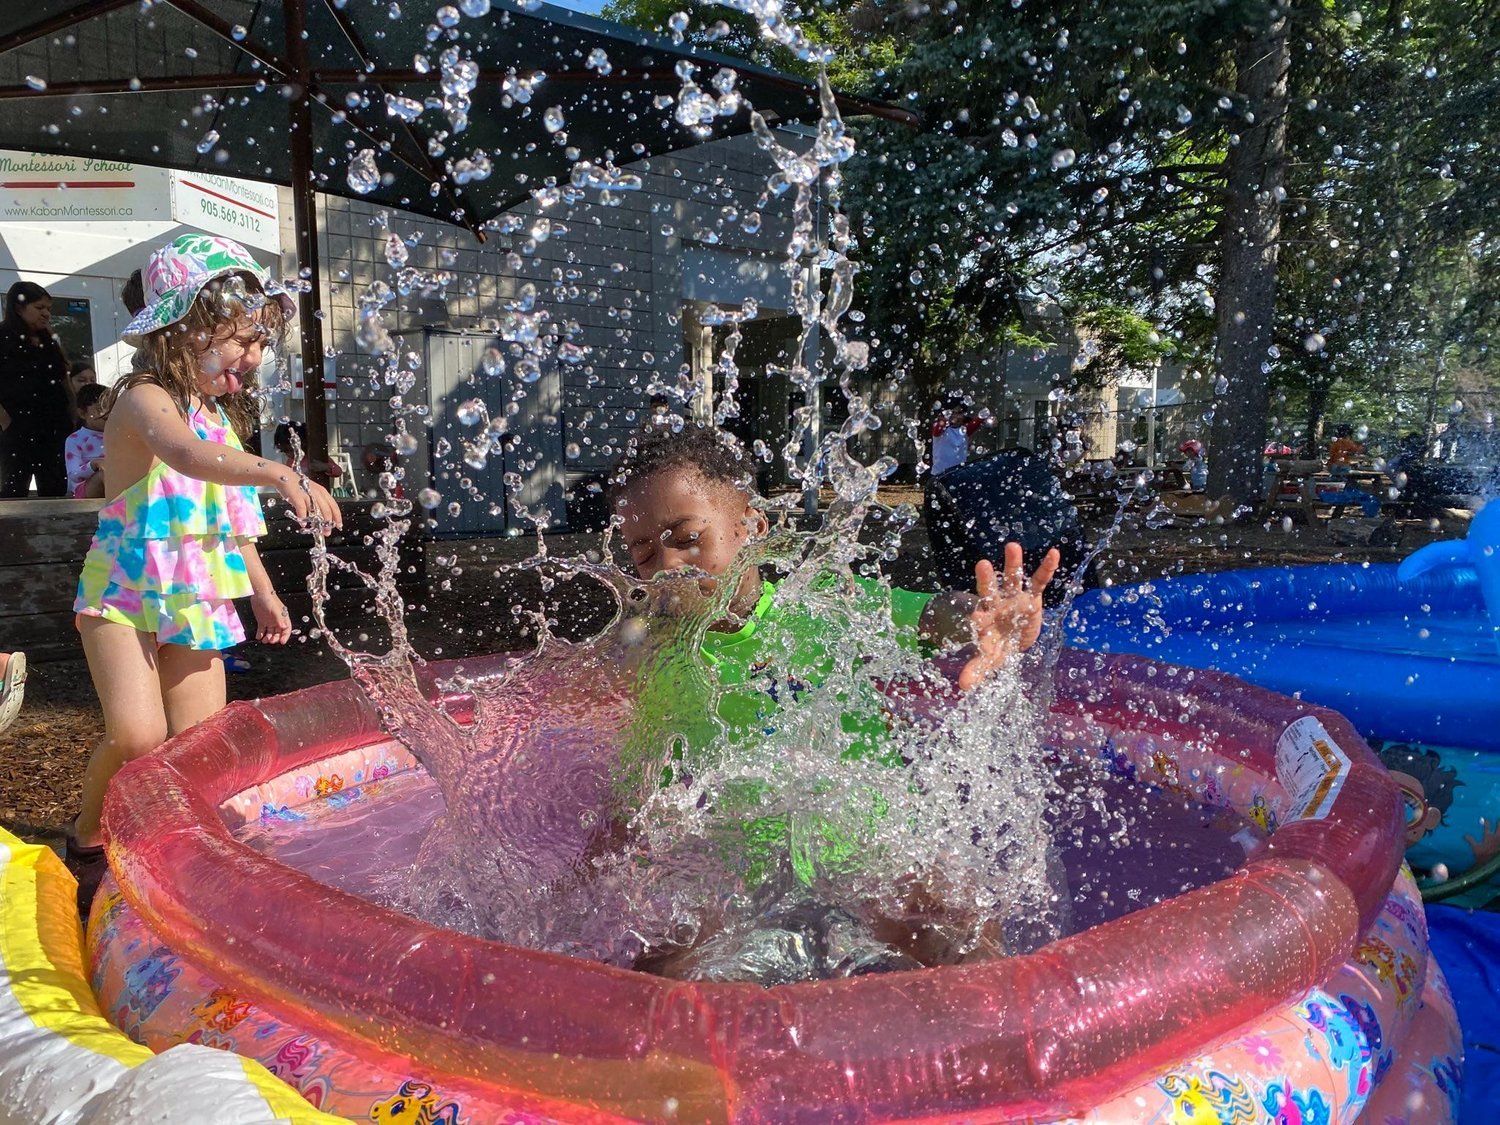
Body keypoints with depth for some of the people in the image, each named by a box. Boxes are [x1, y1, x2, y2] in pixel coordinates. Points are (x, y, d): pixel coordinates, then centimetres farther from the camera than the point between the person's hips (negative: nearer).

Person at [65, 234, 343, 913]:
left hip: (196, 597, 7)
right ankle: (87, 842, 9)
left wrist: (263, 593, 21)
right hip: (127, 590, -7)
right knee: (138, 735, -19)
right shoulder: (146, 398, -14)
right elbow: (189, 457, -39)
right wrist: (278, 474, -55)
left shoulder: (219, 415, 12)